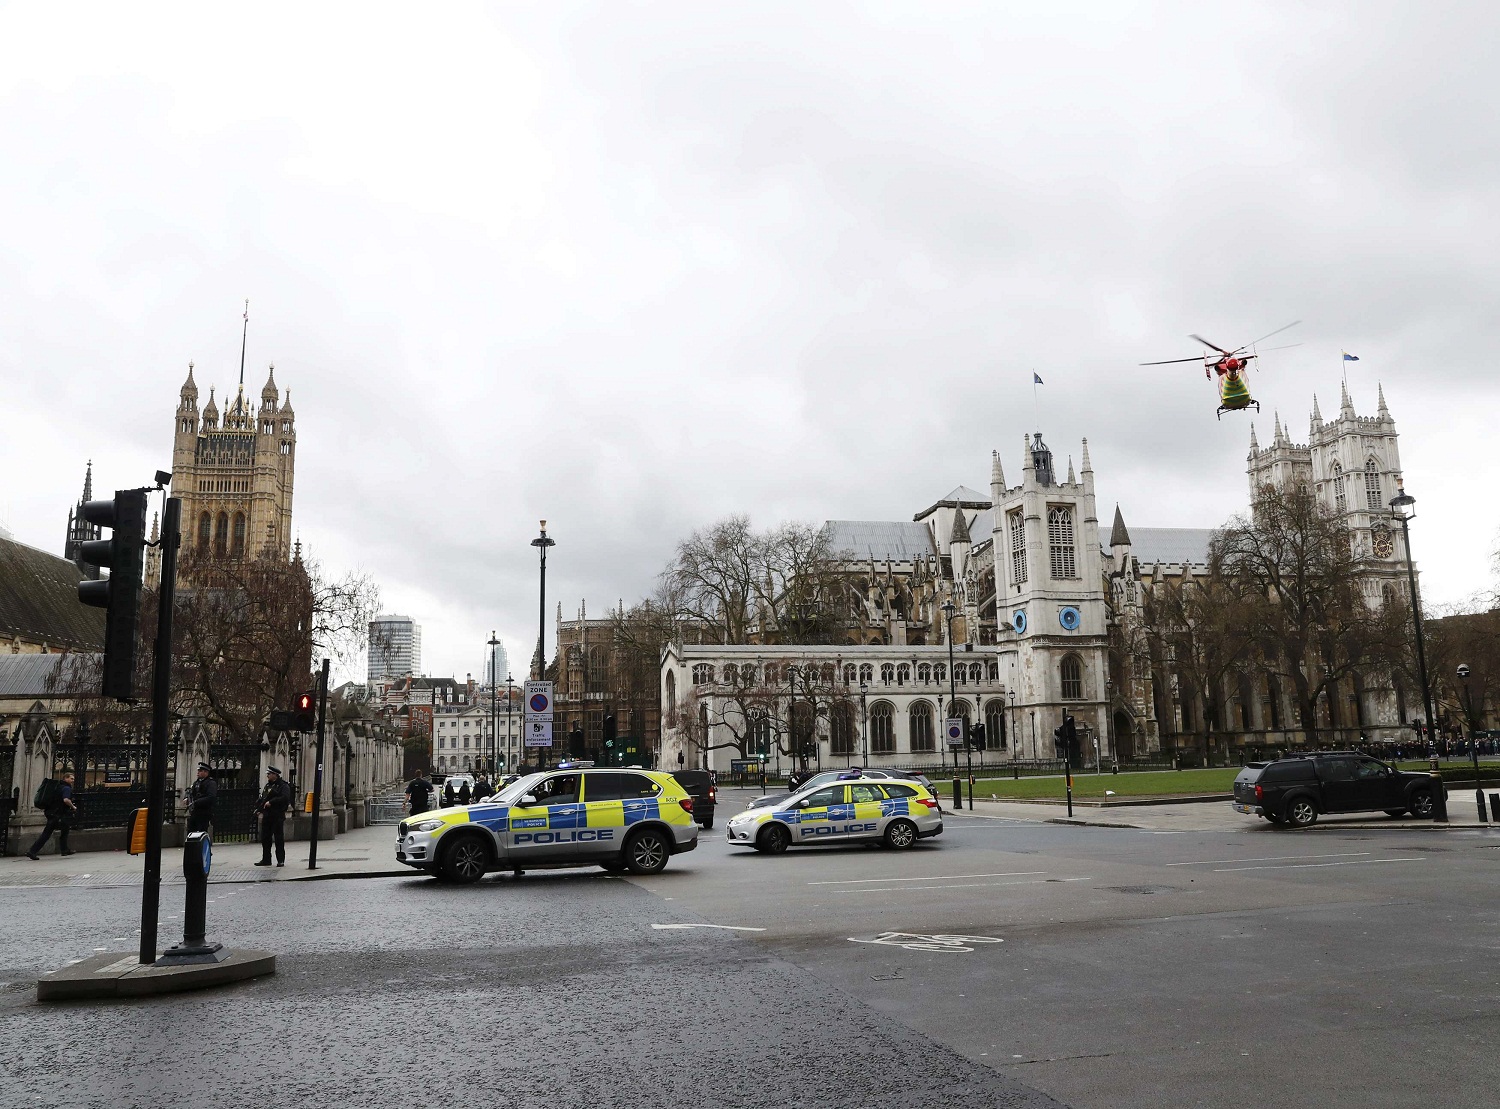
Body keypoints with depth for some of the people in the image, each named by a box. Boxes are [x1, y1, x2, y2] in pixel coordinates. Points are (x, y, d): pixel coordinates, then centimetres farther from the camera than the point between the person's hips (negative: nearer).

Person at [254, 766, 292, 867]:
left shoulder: (283, 786, -6)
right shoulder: (268, 785, 17)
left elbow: (285, 798, -21)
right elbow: (262, 798, 20)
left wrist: (271, 802, -20)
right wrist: (259, 808, 6)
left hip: (277, 816, -7)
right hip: (267, 815, 7)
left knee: (279, 838, -3)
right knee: (265, 838, 10)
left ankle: (281, 860, 2)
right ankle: (266, 859, 20)